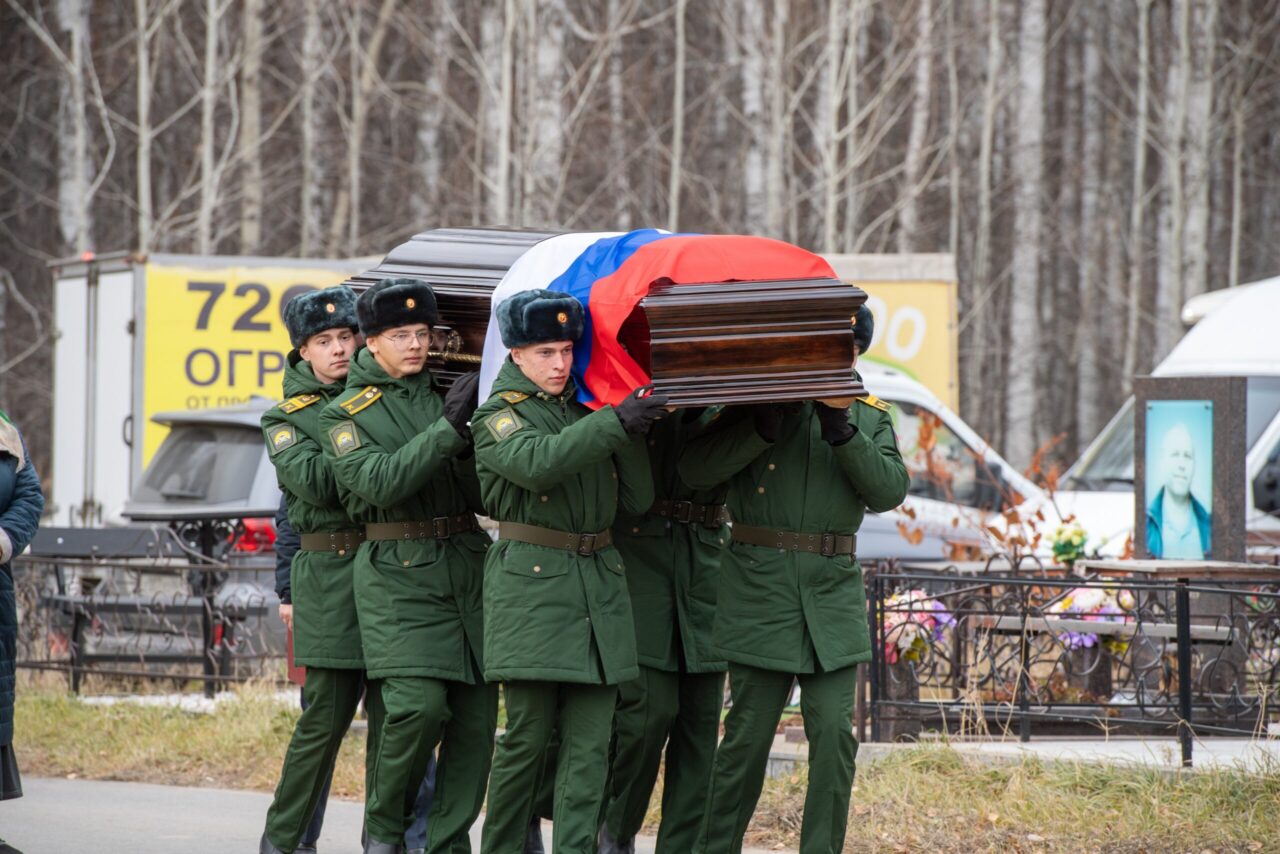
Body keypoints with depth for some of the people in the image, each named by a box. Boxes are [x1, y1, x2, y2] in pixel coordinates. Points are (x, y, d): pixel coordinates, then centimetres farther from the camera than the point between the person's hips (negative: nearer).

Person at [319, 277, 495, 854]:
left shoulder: (446, 396, 13)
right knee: (417, 705, -19)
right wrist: (446, 430, -19)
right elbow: (379, 482, -16)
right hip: (398, 574, -5)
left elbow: (483, 494, 13)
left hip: (466, 568, 5)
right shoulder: (345, 415, 2)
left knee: (475, 716, -1)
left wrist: (467, 441, -4)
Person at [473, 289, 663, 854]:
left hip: (598, 586, 5)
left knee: (589, 740, -1)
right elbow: (538, 462, -24)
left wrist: (631, 435, -3)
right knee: (528, 735, -4)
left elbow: (637, 500, 11)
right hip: (529, 581, -5)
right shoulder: (498, 417, -2)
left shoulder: (588, 411, 15)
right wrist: (616, 423, -29)